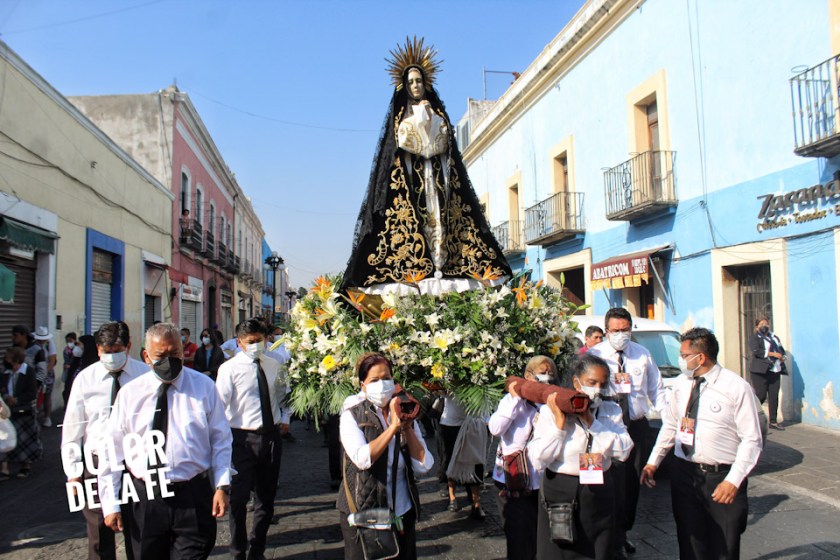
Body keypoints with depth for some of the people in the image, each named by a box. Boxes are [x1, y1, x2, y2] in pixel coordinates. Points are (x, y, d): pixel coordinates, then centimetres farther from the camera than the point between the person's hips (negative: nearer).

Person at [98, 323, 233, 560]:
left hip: (194, 498, -1)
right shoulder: (130, 395, 0)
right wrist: (111, 504, 2)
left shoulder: (204, 387, -2)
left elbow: (220, 439, 1)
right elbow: (113, 451, 4)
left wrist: (222, 486, -7)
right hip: (145, 499, 2)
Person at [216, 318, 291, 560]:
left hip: (272, 436, 5)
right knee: (239, 498, 1)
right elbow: (220, 405, -12)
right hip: (244, 439, -5)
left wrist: (285, 418, 13)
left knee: (267, 496, 14)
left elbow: (285, 393, 24)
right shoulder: (230, 368, -8)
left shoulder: (274, 366, 7)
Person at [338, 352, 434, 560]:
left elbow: (424, 466, -4)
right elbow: (363, 459, -23)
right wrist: (393, 426, -22)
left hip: (403, 512, 4)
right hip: (363, 513, -3)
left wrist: (407, 427, -13)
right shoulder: (352, 415, -6)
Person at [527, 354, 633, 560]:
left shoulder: (610, 412, 4)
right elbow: (538, 461, -14)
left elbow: (623, 451, -13)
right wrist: (560, 423, -16)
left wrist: (590, 422, -16)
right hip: (559, 494, -2)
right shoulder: (550, 410, -5)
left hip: (599, 496, 2)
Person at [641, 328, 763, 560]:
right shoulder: (681, 384, 6)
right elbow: (669, 425, 14)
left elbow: (751, 440, -10)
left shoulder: (736, 387, -11)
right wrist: (653, 462, 10)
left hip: (723, 478, -4)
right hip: (685, 474, 4)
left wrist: (733, 481, -16)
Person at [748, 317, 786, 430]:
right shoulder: (754, 338, 1)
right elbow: (756, 351, -14)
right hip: (760, 371, -6)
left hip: (775, 371, 6)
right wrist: (773, 354, -16)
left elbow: (782, 350, 22)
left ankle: (773, 421, 9)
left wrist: (781, 356, -1)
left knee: (774, 396, 3)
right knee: (761, 395, -9)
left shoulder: (774, 337, 22)